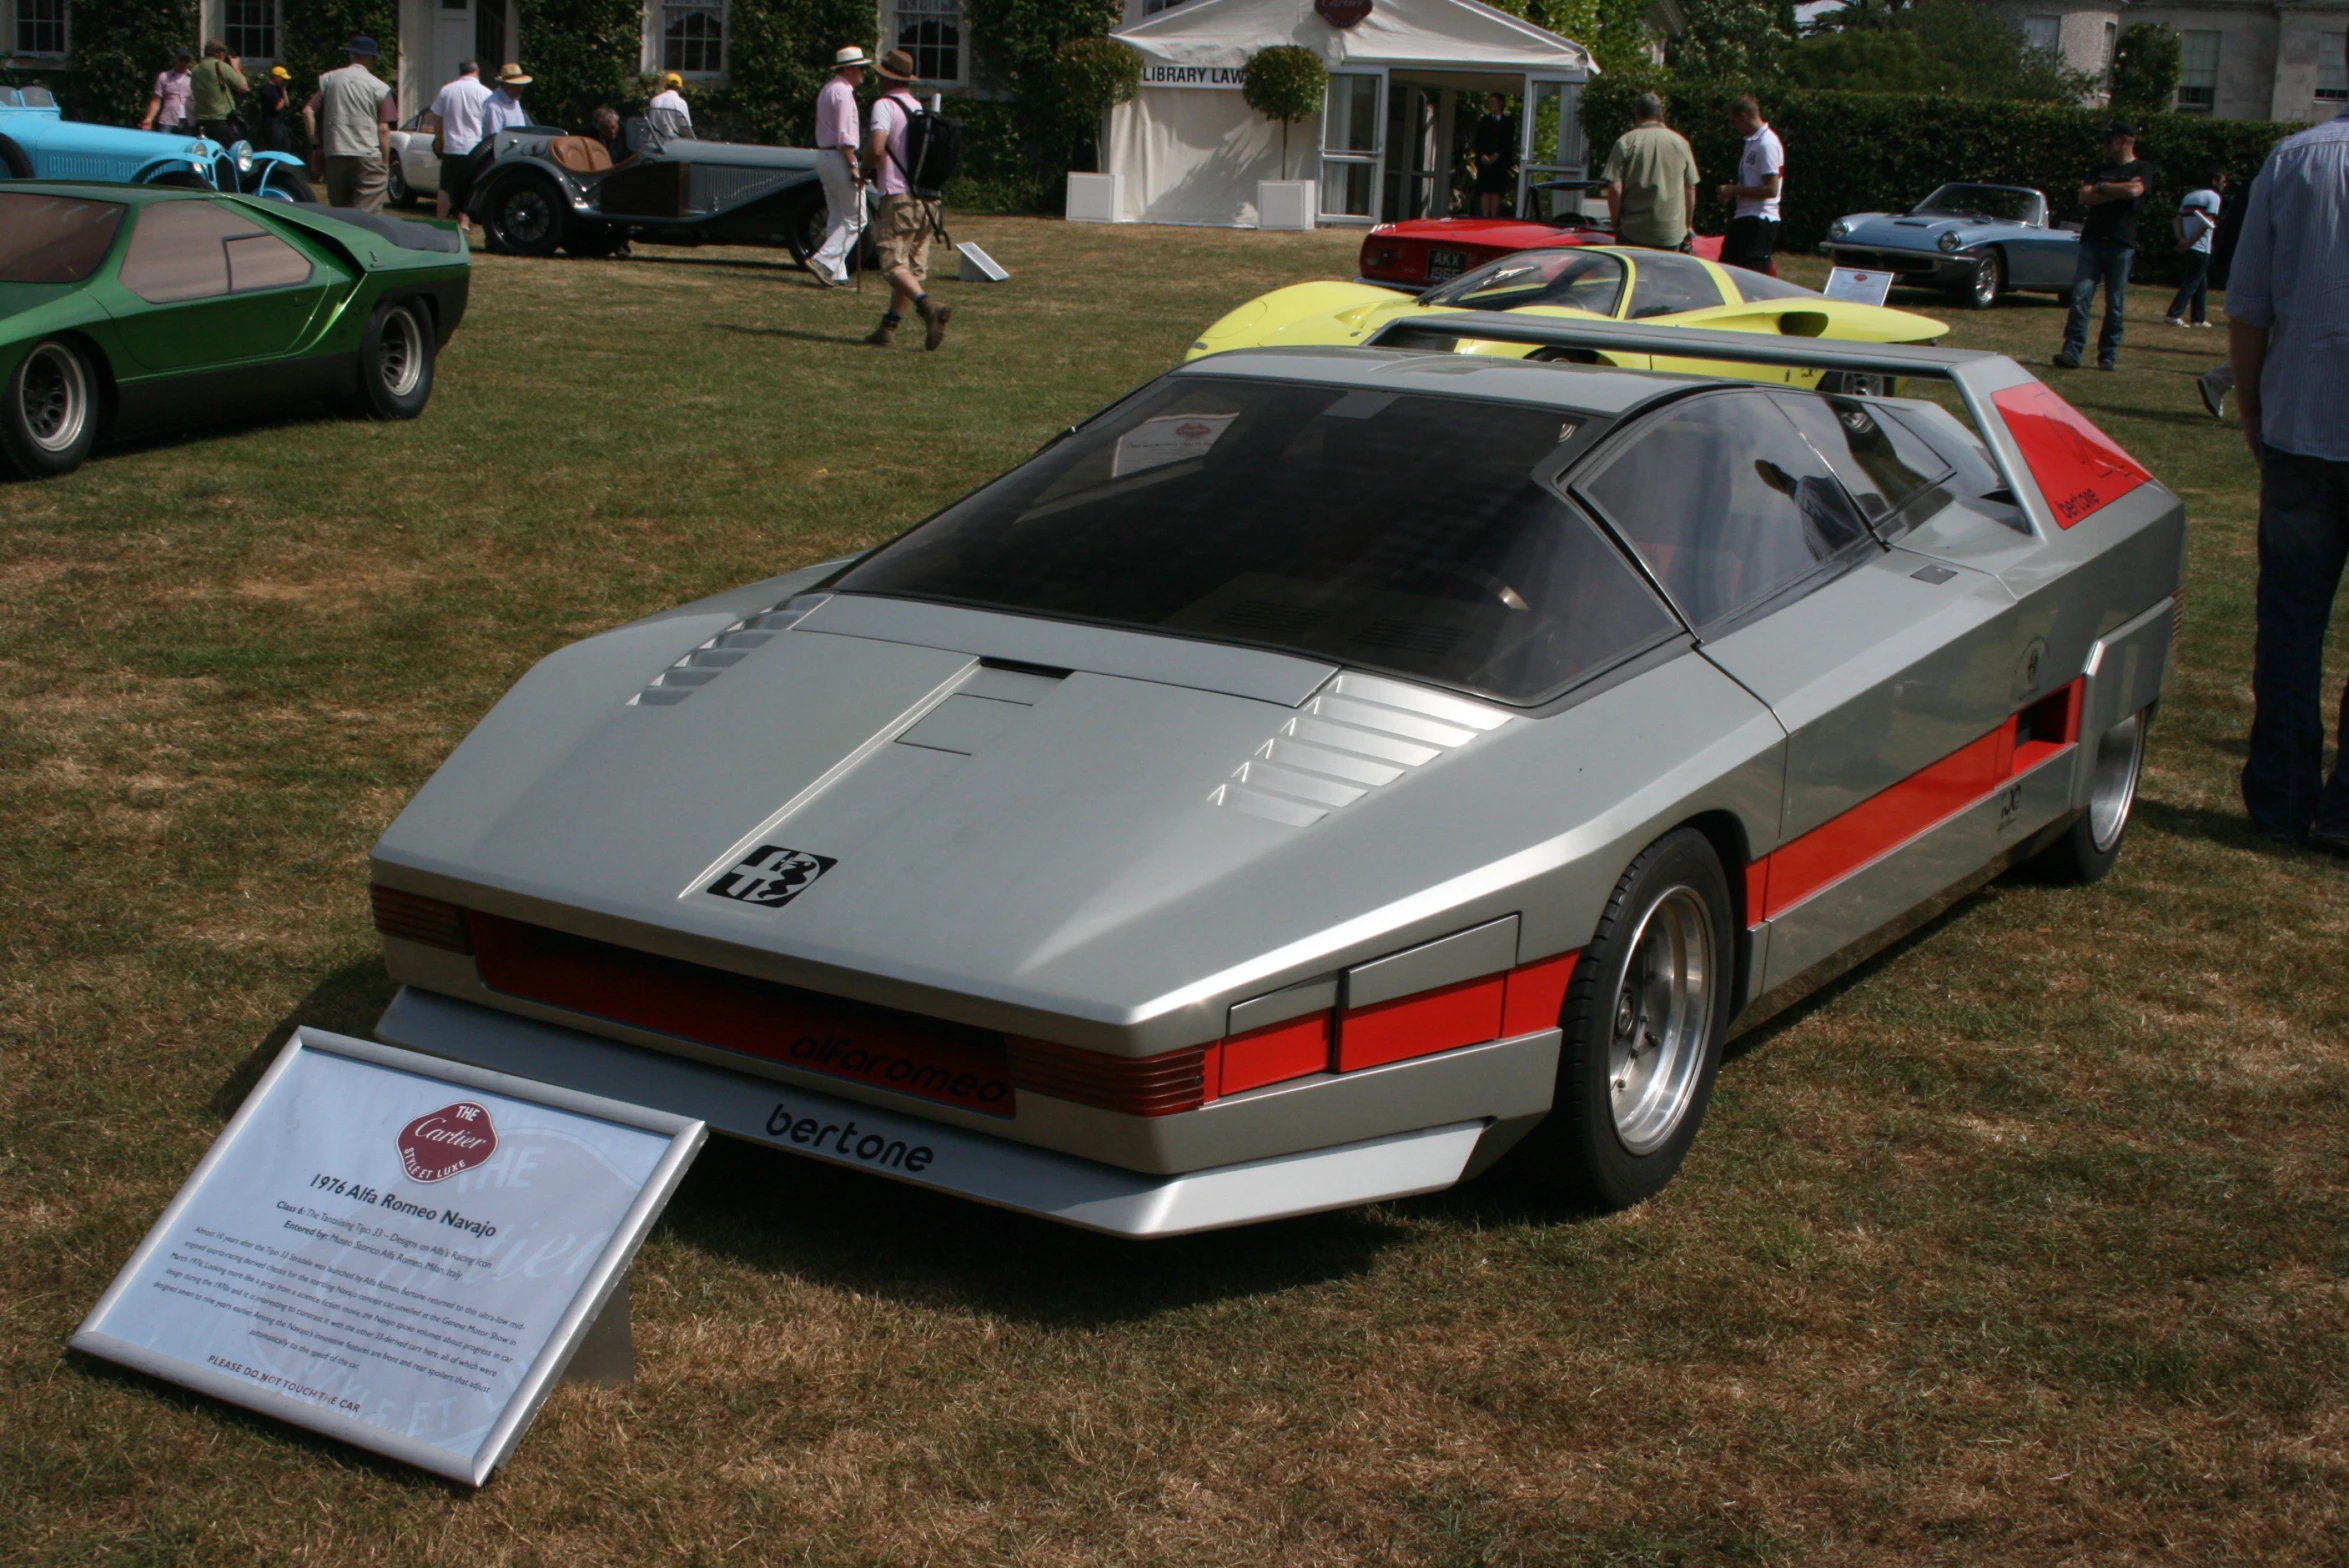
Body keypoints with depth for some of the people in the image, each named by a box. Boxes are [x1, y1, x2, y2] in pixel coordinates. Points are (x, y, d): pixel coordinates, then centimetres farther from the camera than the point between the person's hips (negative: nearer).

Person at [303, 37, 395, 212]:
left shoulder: (328, 79, 8)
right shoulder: (378, 88, 0)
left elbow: (308, 112, 3)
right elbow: (383, 129, -4)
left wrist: (316, 144, 9)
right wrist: (386, 163, 2)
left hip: (335, 156, 3)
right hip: (368, 158, -3)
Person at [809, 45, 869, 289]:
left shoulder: (827, 90, 18)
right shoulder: (843, 92, -13)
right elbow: (844, 135, -20)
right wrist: (854, 166, -22)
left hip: (823, 156, 10)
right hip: (840, 158, -10)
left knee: (836, 219, 11)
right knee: (855, 219, -7)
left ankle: (837, 273, 10)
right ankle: (824, 261, -16)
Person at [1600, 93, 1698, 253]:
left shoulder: (1625, 142, -3)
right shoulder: (1680, 142, 5)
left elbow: (1615, 188, -9)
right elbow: (1690, 189, 9)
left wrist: (1616, 222, 3)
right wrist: (1687, 227, 19)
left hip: (1632, 233, -2)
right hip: (1672, 233, 2)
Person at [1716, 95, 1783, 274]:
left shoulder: (1767, 144, -15)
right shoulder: (1752, 142, 15)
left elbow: (1771, 189, -21)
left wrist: (1734, 190, -14)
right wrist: (1731, 193, 5)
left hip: (1760, 220, -10)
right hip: (1744, 218, 10)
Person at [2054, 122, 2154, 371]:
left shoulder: (2142, 169, 4)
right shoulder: (2100, 169, 18)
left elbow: (2134, 190, -16)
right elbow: (2084, 197, 3)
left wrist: (2102, 188, -4)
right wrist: (2118, 191, -7)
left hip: (2121, 245, -3)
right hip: (2092, 240, 3)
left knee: (2116, 304, 0)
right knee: (2080, 297, -7)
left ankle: (2108, 355, 6)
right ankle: (2072, 351, -10)